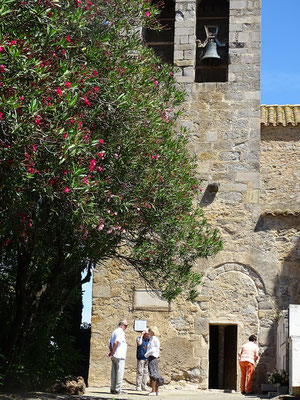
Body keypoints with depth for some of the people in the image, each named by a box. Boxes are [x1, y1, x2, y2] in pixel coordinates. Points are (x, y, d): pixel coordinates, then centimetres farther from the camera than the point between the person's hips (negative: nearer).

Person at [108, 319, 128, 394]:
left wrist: (111, 352, 7)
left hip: (114, 356, 9)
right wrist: (112, 352, -14)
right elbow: (116, 342, -24)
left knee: (114, 373, 11)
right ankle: (117, 389, -4)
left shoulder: (115, 331, 19)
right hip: (120, 357, -9)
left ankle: (112, 389, 13)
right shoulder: (120, 332, -11)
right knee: (119, 373, -5)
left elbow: (110, 344, 18)